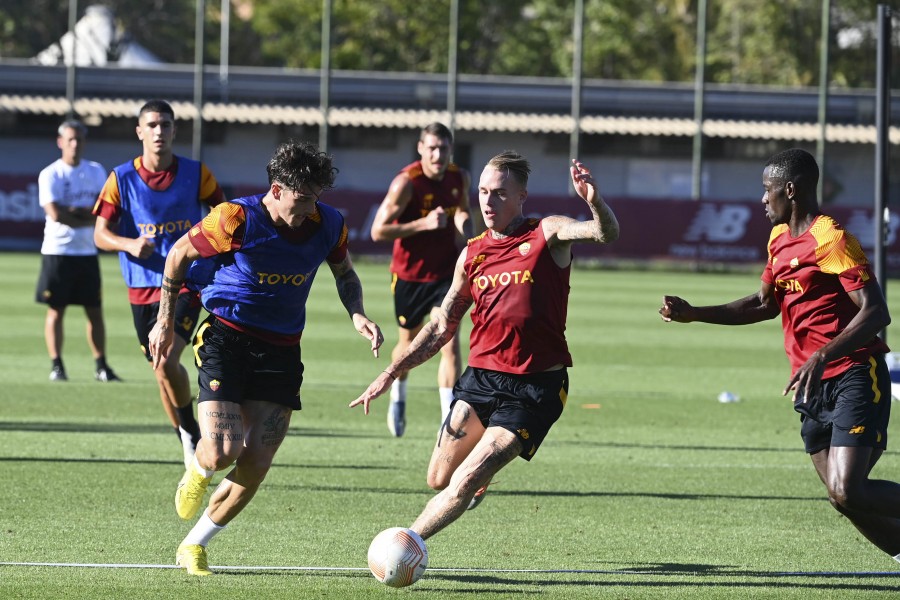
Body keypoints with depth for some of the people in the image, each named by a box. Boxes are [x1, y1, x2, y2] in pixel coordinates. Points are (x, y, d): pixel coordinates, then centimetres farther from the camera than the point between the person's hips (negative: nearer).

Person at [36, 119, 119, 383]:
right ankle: (56, 365, 2)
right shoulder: (51, 175, -5)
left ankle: (101, 366, 8)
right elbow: (55, 214, -15)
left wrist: (77, 211, -14)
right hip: (57, 251, -4)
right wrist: (89, 218, -9)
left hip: (87, 252, 4)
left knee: (95, 311, 4)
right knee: (56, 310, -2)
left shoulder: (96, 172, 9)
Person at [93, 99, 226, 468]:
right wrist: (130, 244, -22)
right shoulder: (121, 179, -2)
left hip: (186, 285, -3)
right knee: (161, 371, 9)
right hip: (142, 288, 3)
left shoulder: (195, 174, -3)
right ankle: (189, 448, 26)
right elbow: (100, 234, -3)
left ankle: (192, 432, -1)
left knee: (167, 361, -22)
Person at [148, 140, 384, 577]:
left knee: (256, 465, -4)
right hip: (226, 337, -4)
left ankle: (194, 547, 16)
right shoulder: (236, 220, -18)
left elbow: (344, 273, 16)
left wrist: (358, 315, -3)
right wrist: (166, 319, 2)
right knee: (223, 453, -18)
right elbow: (179, 255, -1)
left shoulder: (328, 225, -5)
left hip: (281, 348, 4)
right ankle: (197, 471, 22)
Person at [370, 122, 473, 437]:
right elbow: (378, 231, -20)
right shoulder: (406, 183, -19)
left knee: (450, 343, -15)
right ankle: (398, 396, 46)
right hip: (409, 276, -2)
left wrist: (464, 222, -6)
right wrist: (424, 224, -28)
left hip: (446, 273, 2)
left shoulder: (460, 178, -3)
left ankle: (449, 420, -15)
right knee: (409, 344, 16)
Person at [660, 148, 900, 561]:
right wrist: (693, 314, 19)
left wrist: (821, 358, -30)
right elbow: (766, 305, 27)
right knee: (841, 496, 2)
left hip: (853, 376, -8)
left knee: (846, 492, -20)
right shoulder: (779, 238, 14)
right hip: (813, 387, 8)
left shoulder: (832, 240, -14)